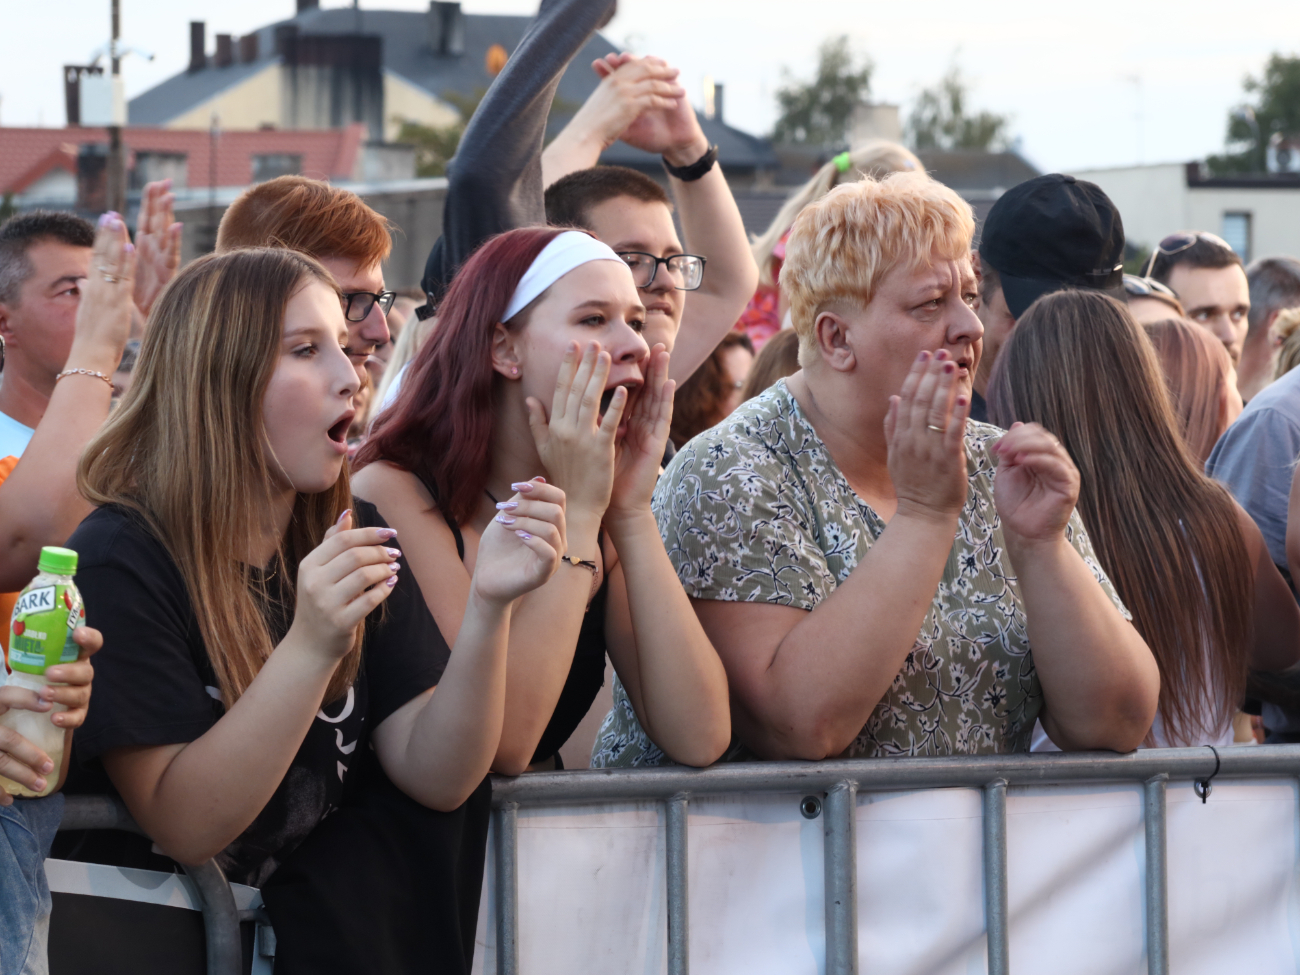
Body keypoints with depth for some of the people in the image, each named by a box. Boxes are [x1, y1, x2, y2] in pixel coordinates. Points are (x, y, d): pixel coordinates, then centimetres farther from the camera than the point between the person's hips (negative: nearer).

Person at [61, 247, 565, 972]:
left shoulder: (353, 536, 4)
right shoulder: (120, 559, -14)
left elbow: (435, 775, -5)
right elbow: (184, 828, -20)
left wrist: (488, 608, -21)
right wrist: (310, 648, -31)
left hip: (329, 909, 6)